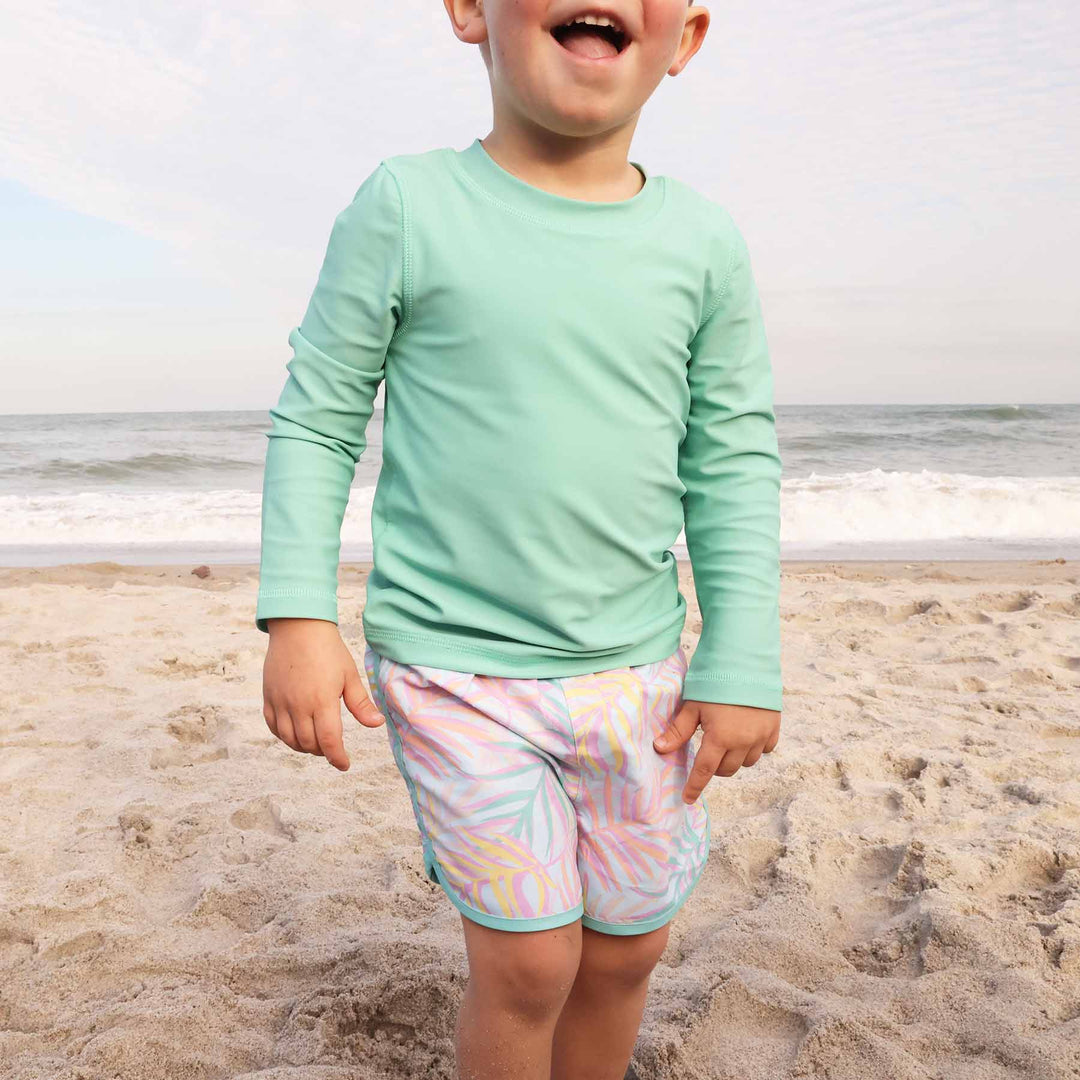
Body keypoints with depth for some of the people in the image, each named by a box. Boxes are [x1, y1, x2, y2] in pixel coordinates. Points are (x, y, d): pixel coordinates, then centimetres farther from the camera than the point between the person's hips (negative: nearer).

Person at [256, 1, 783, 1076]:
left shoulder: (706, 241, 0)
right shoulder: (405, 205, -8)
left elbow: (734, 462, 4)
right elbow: (316, 420, -2)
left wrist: (742, 664, 1)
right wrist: (298, 612, -9)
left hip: (636, 673, 4)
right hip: (454, 665, -3)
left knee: (626, 950, 15)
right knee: (529, 963, -1)